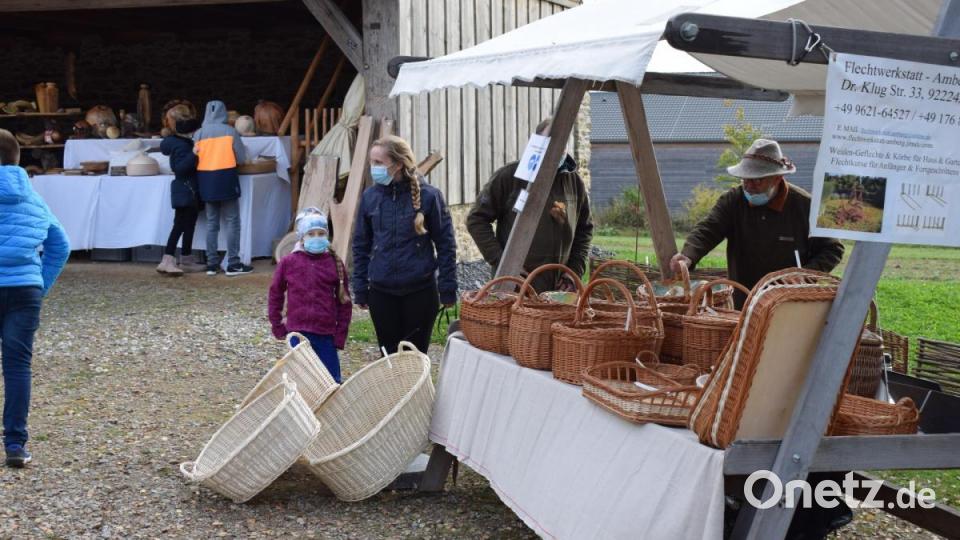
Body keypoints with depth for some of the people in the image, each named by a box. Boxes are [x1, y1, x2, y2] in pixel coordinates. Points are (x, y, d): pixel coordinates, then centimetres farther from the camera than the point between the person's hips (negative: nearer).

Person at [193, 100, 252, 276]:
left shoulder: (199, 133, 2)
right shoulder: (230, 131, -4)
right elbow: (242, 158, -1)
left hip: (206, 180, 3)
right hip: (226, 178, -3)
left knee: (212, 223, 11)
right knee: (232, 222, 2)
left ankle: (212, 264, 12)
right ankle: (233, 264, 0)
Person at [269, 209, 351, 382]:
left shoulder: (335, 264, 0)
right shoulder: (288, 263, 0)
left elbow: (344, 302, 4)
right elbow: (275, 293, 11)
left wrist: (341, 333, 1)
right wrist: (277, 324, 9)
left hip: (326, 333, 0)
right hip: (298, 331, 0)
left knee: (332, 379, 3)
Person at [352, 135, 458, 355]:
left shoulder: (428, 195, -7)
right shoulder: (370, 197, 2)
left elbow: (445, 244, -2)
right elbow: (361, 245, 10)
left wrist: (447, 288, -4)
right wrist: (360, 289, 8)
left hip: (421, 289, -3)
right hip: (382, 291, 3)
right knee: (389, 356, 7)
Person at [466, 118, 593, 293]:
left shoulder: (574, 182, 9)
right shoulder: (509, 175, -4)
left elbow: (585, 229, 19)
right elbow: (477, 219, -2)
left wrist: (575, 271, 7)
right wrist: (501, 262, -10)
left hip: (558, 289, 4)